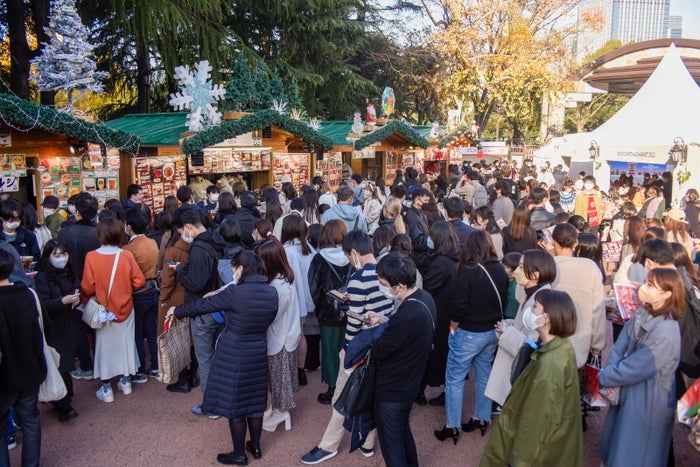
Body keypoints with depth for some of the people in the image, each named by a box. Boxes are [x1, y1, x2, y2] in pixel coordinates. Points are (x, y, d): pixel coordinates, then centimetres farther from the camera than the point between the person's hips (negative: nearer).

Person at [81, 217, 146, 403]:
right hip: (125, 309, 1)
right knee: (125, 343, 17)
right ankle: (126, 382, 30)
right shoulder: (126, 255, -14)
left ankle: (106, 389, 20)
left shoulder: (91, 257, -17)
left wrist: (99, 290, 7)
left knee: (105, 346, 12)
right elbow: (139, 281, -9)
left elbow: (87, 288, -14)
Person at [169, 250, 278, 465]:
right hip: (258, 352, 6)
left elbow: (202, 305, -8)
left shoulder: (234, 292, -21)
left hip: (234, 354, -5)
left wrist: (176, 311, 7)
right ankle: (255, 446, 33)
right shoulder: (272, 293, -6)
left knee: (234, 403, 9)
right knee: (254, 400, 19)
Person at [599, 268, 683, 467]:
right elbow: (619, 347, -2)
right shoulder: (642, 314, -4)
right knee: (613, 448, 24)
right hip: (628, 394, 7)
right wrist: (611, 376, -15)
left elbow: (635, 369, -25)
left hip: (648, 403, -7)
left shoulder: (666, 332, -27)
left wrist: (604, 377, -13)